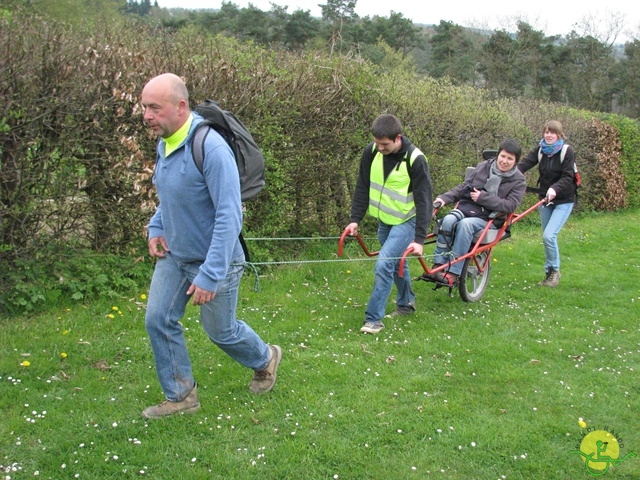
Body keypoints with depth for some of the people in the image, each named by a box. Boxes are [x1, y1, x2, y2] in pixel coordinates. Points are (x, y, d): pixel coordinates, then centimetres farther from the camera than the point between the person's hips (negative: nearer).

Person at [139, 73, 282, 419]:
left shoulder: (210, 147, -28)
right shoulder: (164, 143, 0)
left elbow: (229, 216, -28)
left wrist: (210, 275, -28)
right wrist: (156, 228, 3)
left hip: (212, 260, -7)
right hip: (173, 254, 8)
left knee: (220, 330, 10)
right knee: (158, 321, 4)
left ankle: (266, 360, 41)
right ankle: (181, 396, 23)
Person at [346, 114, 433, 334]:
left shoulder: (415, 159, -24)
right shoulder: (371, 151, -10)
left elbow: (423, 200, -21)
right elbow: (363, 187, 1)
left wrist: (419, 238, -25)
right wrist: (355, 219, -2)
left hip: (405, 221, -6)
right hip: (384, 219, 6)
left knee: (384, 265, -16)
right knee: (397, 262, 20)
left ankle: (374, 318, -6)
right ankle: (406, 303, 42)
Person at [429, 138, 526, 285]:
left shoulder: (518, 181, 2)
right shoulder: (484, 167, 12)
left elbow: (510, 206, -9)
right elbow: (464, 186, 15)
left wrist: (482, 197, -15)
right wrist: (444, 198, 1)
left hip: (489, 218, -3)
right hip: (467, 207, 3)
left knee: (465, 224, -35)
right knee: (448, 220, -30)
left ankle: (453, 273, -35)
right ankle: (438, 265, -26)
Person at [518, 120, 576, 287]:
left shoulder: (567, 151, -12)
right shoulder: (540, 150, 0)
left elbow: (567, 177, -19)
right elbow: (524, 164, -15)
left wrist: (554, 189, -38)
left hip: (563, 200, -5)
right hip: (545, 198, 5)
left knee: (549, 235, -18)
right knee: (546, 237, 9)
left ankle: (554, 271, 1)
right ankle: (549, 273, 22)